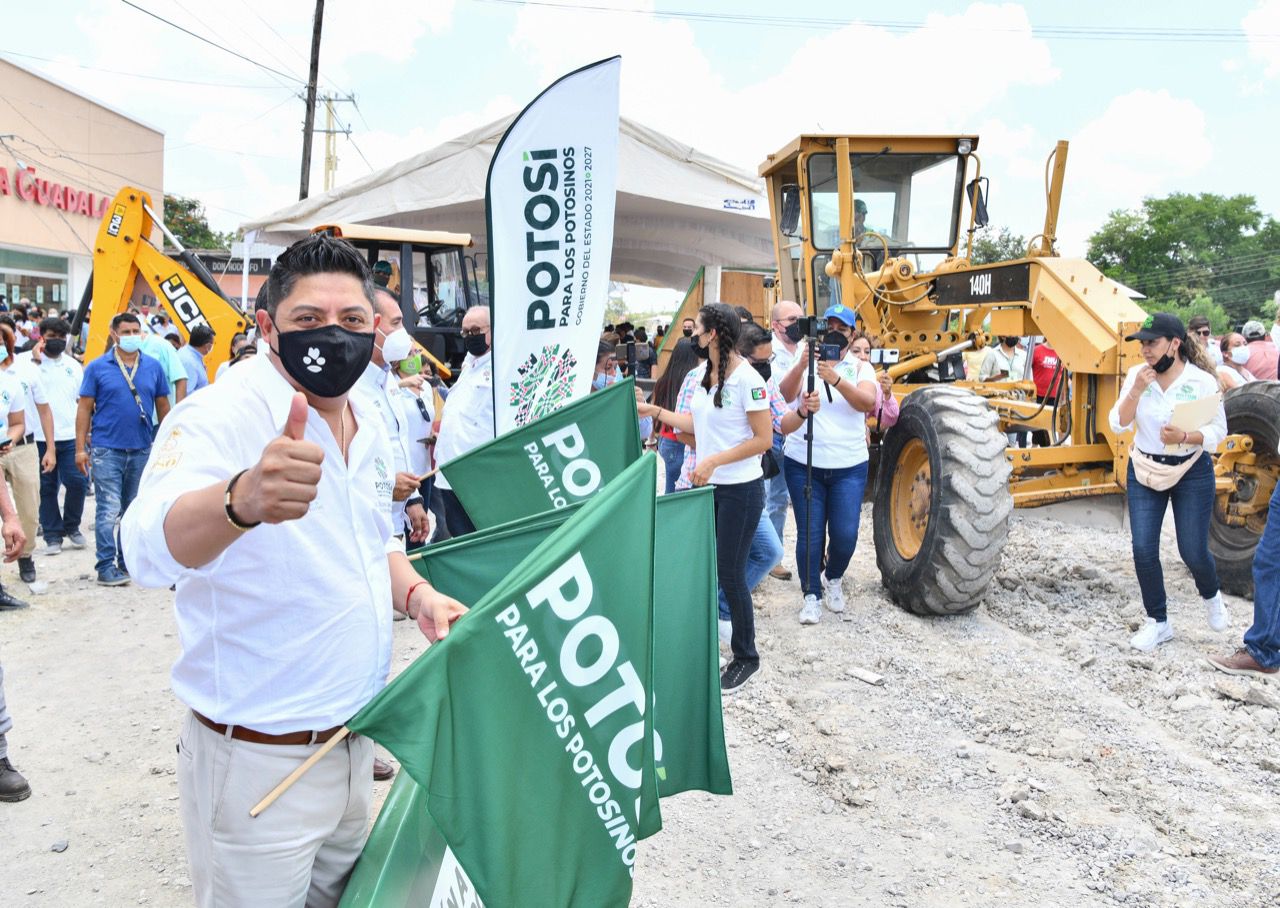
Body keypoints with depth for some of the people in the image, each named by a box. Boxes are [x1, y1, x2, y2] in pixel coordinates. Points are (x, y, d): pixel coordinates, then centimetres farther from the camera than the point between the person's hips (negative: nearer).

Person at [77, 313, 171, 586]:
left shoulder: (154, 367, 6)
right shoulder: (97, 367, -1)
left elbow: (163, 407, 11)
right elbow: (85, 408, 0)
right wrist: (80, 448, -5)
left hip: (142, 450, 3)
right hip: (107, 450, -3)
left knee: (134, 511, 13)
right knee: (108, 510, -5)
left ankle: (127, 562, 24)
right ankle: (106, 567, 0)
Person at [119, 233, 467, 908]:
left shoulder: (369, 425, 4)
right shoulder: (220, 416, -19)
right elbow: (151, 549, -37)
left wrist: (416, 593, -2)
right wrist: (242, 499, -58)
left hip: (354, 742, 7)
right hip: (258, 761, -7)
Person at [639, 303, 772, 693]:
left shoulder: (747, 379, -18)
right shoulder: (705, 375, 6)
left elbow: (763, 440, -17)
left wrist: (713, 461, -21)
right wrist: (654, 411, 11)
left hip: (740, 490, -7)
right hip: (707, 486, 7)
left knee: (730, 574, 0)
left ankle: (745, 657, 18)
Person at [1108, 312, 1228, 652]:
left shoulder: (1202, 381, -12)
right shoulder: (1137, 374, -4)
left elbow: (1218, 431, -9)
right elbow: (1118, 425, -8)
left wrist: (1185, 437, -27)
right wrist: (1136, 390, -21)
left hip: (1192, 473, -2)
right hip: (1145, 471, 3)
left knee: (1193, 551, 2)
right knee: (1143, 550, -3)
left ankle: (1211, 596, 38)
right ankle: (1157, 622, 15)